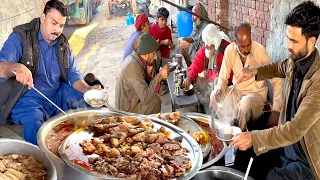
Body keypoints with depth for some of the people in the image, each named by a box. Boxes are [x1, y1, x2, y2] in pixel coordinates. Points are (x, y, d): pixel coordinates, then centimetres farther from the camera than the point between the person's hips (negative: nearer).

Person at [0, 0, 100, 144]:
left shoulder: (62, 44, 8)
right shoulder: (21, 37, -9)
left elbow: (72, 74, 6)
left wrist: (88, 89, -16)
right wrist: (16, 67, -47)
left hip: (58, 94, 6)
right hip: (28, 98, -6)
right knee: (34, 119, -37)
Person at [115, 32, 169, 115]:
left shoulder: (135, 58, -3)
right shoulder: (133, 67, -28)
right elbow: (145, 98, -32)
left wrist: (149, 71, -17)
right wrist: (159, 76, -29)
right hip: (126, 111, -8)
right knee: (155, 101, -15)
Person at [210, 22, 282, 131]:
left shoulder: (259, 50, -22)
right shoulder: (229, 50, -13)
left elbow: (276, 81, -19)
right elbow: (223, 77, -3)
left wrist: (276, 110, -25)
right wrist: (219, 89, -27)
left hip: (256, 93, -4)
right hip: (236, 91, 4)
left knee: (244, 105, -34)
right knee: (214, 96, -20)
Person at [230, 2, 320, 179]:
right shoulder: (295, 60, -6)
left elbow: (296, 129, -34)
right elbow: (279, 68, 20)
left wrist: (253, 138, -32)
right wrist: (254, 71, 2)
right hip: (288, 146, 7)